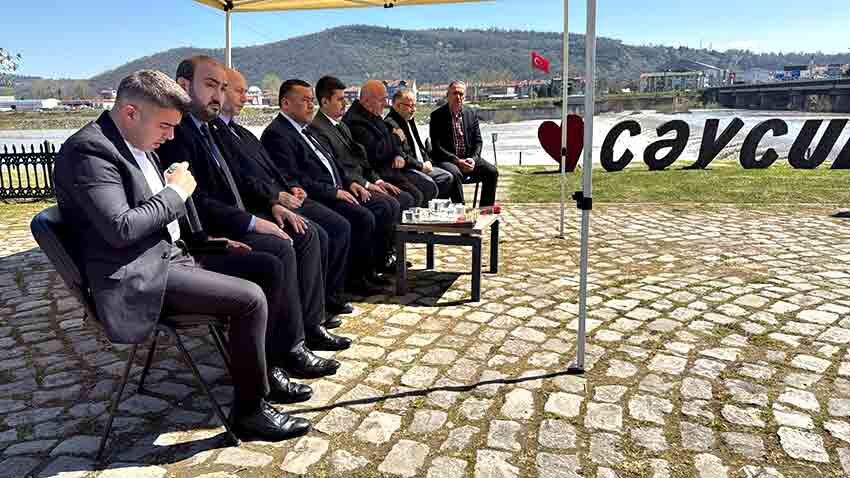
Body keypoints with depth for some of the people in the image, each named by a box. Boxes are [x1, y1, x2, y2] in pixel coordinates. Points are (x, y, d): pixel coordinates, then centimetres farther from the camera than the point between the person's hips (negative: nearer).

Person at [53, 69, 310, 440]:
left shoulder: (136, 144, 13)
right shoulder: (89, 150, -16)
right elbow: (120, 229, -25)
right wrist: (175, 192, -14)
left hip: (167, 257, 10)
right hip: (137, 278, -10)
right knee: (250, 300, -20)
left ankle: (262, 372, 26)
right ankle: (249, 409, -4)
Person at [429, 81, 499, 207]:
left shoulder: (471, 114, 11)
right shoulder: (437, 115, -3)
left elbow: (478, 141, 11)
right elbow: (436, 146, -9)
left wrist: (473, 158, -10)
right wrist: (457, 161, -19)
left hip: (468, 159, 5)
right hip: (446, 160, -4)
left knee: (492, 171, -16)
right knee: (455, 173, -36)